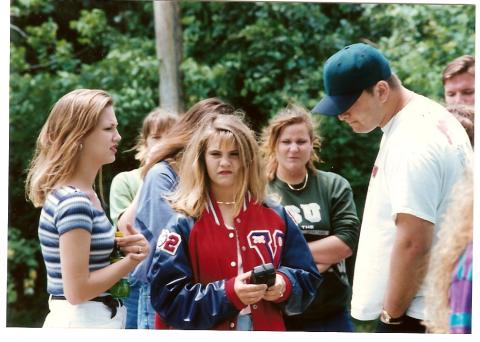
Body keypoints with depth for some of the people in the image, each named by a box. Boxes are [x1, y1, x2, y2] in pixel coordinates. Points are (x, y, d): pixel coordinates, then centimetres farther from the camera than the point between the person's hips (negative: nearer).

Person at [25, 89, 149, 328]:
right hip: (83, 322, -9)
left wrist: (123, 247, -1)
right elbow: (77, 290, -20)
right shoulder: (74, 202, -19)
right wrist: (132, 259, -12)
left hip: (97, 319, 9)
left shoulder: (83, 194, 9)